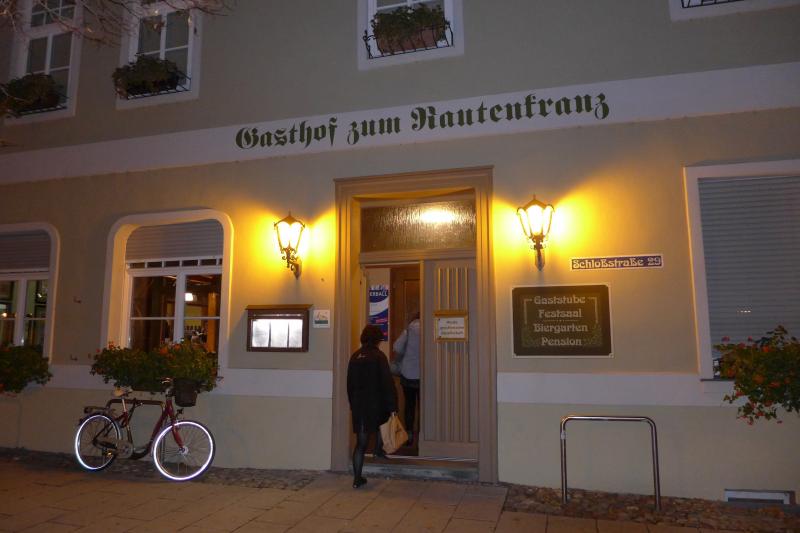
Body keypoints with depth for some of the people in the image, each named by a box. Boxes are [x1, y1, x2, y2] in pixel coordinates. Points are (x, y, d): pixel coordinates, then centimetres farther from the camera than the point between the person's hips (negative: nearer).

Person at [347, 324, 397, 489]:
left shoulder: (355, 356, 5)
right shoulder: (379, 356, -11)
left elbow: (350, 383, 11)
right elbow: (387, 382, -13)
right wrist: (392, 406, -8)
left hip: (358, 404, 4)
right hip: (375, 404, -4)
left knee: (361, 442, 7)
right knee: (382, 425, 29)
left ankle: (357, 478, 6)